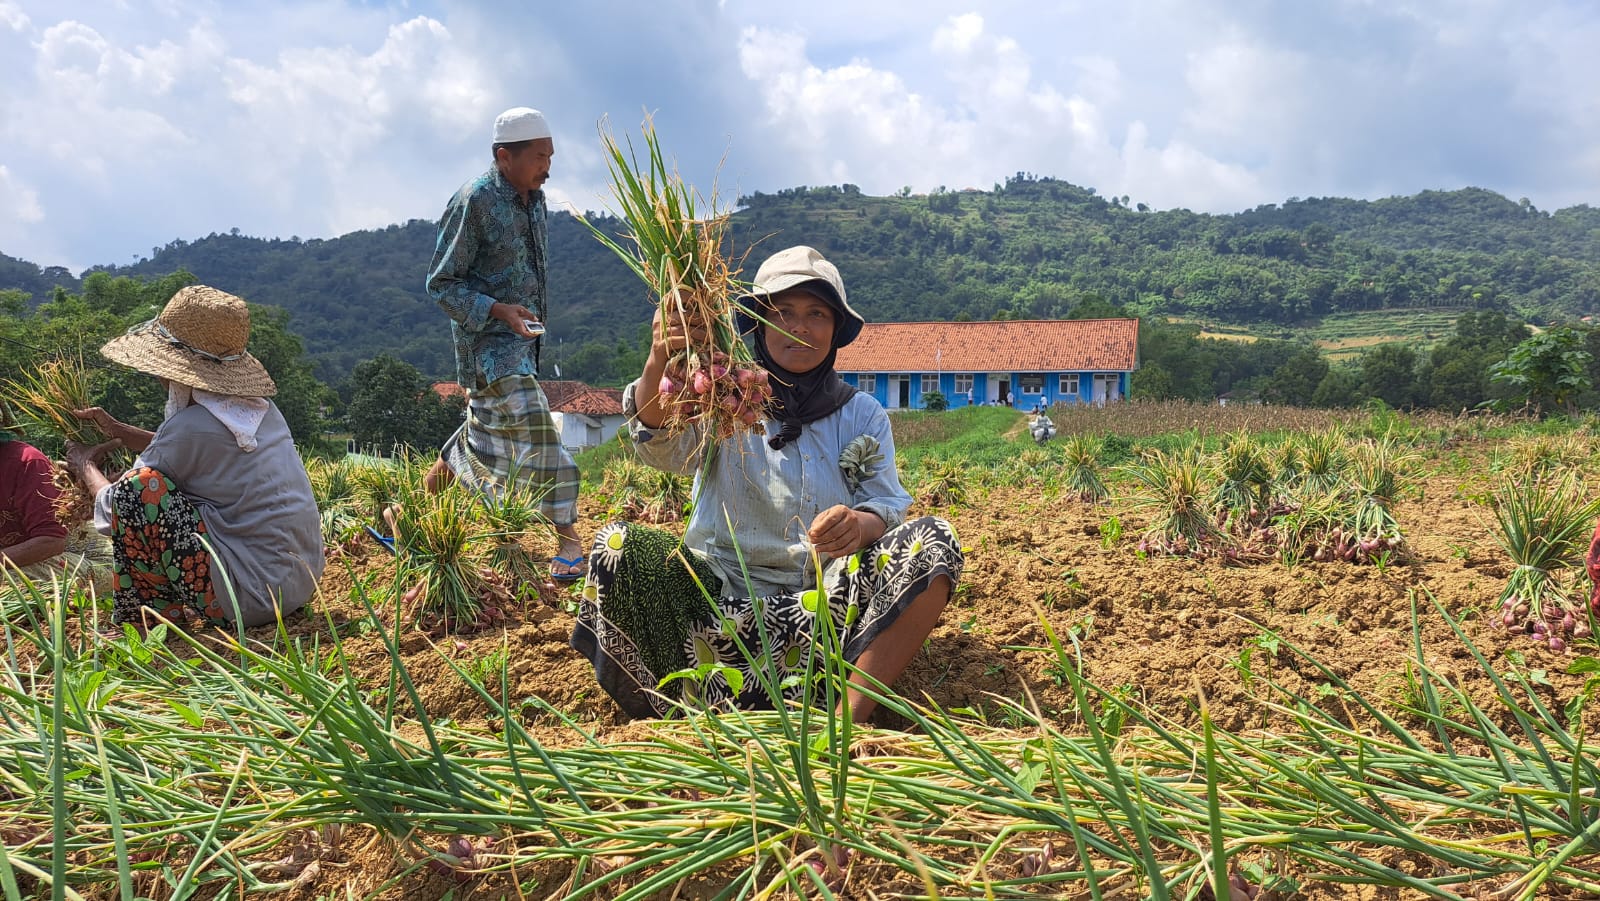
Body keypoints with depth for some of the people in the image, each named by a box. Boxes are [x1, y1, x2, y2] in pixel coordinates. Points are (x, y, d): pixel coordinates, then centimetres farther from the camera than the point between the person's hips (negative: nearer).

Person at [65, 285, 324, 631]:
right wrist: (117, 430, 23)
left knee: (139, 489, -12)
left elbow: (117, 506, -4)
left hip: (254, 595, -9)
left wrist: (86, 467, 15)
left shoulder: (190, 426, -16)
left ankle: (141, 622, 3)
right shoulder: (255, 406, 7)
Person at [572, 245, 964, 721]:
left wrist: (860, 525, -27)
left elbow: (888, 506, -1)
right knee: (616, 547, -26)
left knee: (934, 542, -22)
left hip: (826, 602, 2)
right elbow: (663, 446, -17)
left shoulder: (862, 415, 12)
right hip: (720, 593, -1)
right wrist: (658, 365, -39)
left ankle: (850, 719, -28)